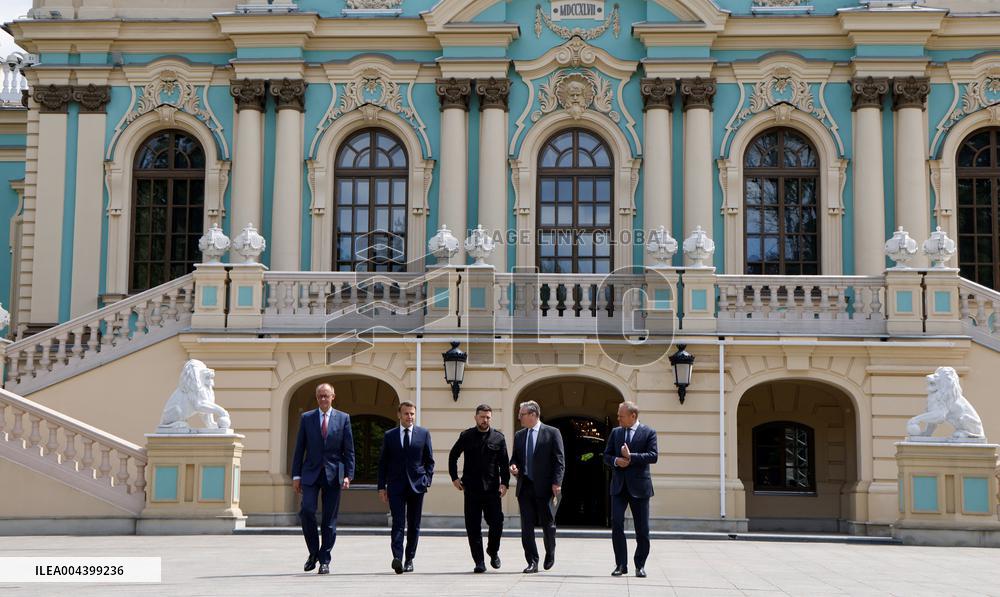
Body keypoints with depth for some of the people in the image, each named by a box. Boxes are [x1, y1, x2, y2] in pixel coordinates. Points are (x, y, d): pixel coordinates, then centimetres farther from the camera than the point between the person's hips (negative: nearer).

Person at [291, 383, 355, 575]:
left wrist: (348, 475, -5)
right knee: (307, 510, -15)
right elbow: (299, 449, 7)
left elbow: (349, 450, 4)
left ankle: (324, 560, 8)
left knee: (330, 519, 1)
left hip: (333, 474, 0)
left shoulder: (343, 418, 6)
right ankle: (313, 552, 5)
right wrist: (296, 476, 1)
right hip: (311, 473, 0)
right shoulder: (306, 418, 8)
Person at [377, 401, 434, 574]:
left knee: (414, 525, 6)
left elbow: (429, 460, 9)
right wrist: (382, 486, 2)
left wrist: (427, 481, -3)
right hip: (396, 486, -1)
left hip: (416, 485, 1)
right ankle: (397, 558, -22)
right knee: (398, 523, -13)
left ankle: (409, 559, 15)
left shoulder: (424, 434, 7)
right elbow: (383, 462, 9)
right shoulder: (389, 435, 8)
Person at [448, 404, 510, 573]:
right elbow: (453, 456, 15)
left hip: (492, 488, 0)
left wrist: (504, 483, -4)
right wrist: (454, 478, 9)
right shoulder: (466, 436, 5)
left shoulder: (498, 438, 5)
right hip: (471, 488, 0)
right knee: (473, 527, -1)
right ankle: (479, 562, 6)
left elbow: (504, 463, 6)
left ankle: (493, 551, 24)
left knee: (496, 522, -4)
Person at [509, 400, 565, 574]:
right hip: (525, 486, 4)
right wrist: (513, 466, -1)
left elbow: (560, 460, -4)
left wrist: (557, 483, -12)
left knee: (548, 524, 7)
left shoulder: (552, 433, -2)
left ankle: (550, 555, 29)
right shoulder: (519, 435, 13)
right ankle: (532, 562, 4)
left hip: (545, 487, -4)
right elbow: (515, 457, 22)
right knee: (527, 526, -1)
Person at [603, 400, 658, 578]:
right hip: (619, 486, 3)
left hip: (639, 486, -3)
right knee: (616, 523, -9)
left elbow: (653, 456, -11)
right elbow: (606, 456, 11)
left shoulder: (648, 432, -1)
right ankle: (621, 564, -3)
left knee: (642, 529, 4)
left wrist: (631, 457, -18)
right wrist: (616, 461, -10)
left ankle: (640, 565, 17)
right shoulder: (615, 432, 11)